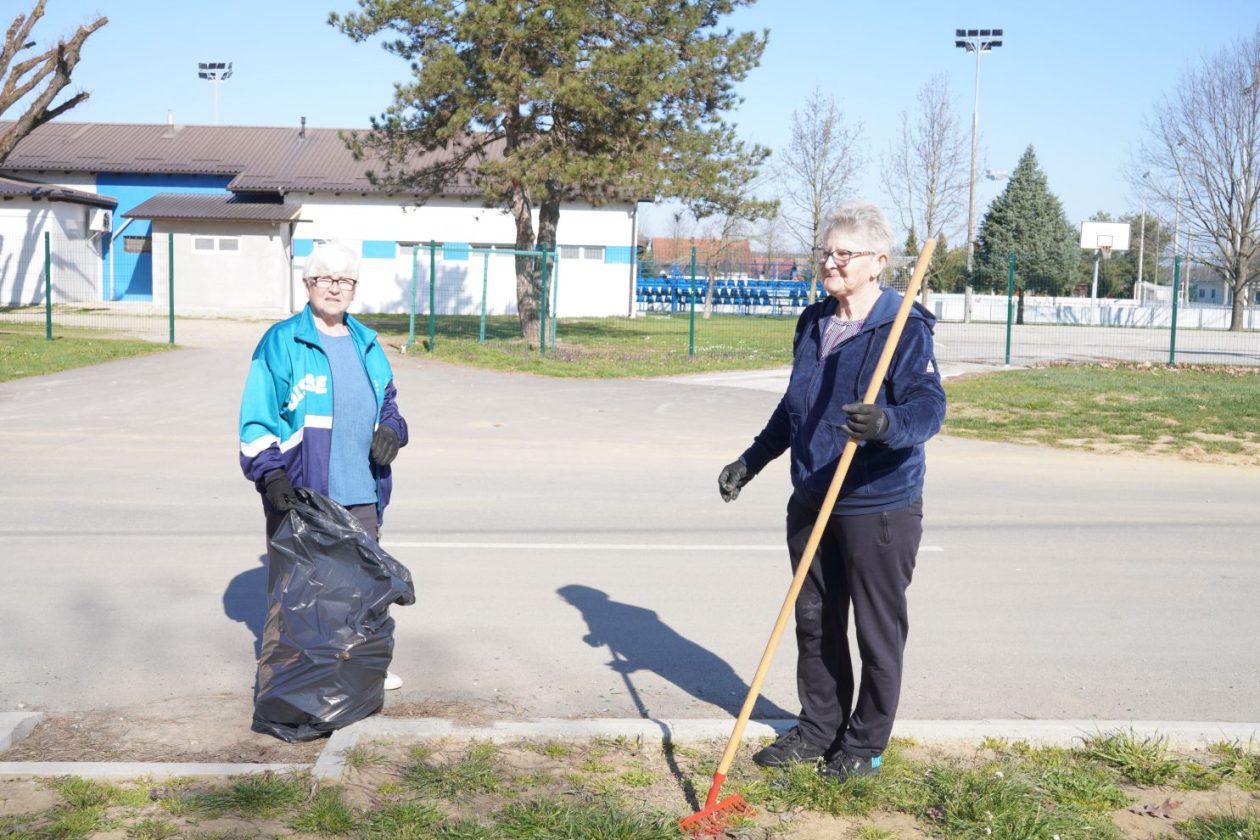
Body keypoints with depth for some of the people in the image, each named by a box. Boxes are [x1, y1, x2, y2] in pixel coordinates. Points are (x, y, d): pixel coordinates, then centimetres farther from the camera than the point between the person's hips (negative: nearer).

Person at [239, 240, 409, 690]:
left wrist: (391, 429, 3)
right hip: (298, 493, -5)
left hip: (359, 493, 6)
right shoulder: (281, 342, -4)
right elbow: (257, 416, -8)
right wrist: (270, 474, -19)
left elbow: (387, 400, 25)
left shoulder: (367, 344, 14)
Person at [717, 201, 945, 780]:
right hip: (811, 501, 7)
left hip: (879, 506, -7)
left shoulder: (905, 328, -14)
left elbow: (930, 407, -26)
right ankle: (818, 728, 31)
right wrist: (751, 461, 24)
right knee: (815, 623, 16)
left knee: (878, 633, 6)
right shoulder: (812, 323, 10)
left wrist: (889, 423, -47)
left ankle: (865, 744, 21)